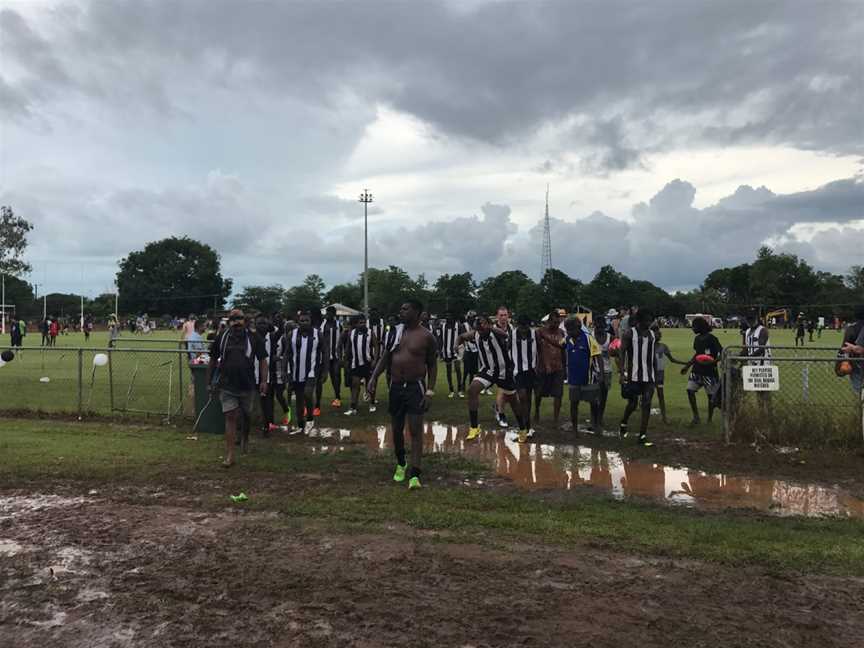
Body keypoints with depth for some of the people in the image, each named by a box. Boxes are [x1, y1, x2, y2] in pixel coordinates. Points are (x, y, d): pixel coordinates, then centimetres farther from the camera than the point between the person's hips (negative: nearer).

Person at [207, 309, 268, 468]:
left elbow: (262, 361, 1)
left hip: (248, 385, 1)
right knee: (230, 417, -8)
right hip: (227, 386, 0)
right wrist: (208, 382, 11)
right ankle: (229, 455, -6)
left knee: (246, 416, 16)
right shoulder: (221, 339, 3)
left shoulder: (254, 339, 0)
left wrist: (263, 381, -9)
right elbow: (213, 361, 12)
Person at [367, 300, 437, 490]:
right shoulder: (394, 331, 4)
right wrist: (374, 378, -5)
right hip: (396, 386, 5)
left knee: (416, 431, -7)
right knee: (396, 429, 14)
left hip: (415, 387, -4)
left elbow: (432, 366, -3)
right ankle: (401, 464, 36)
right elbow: (385, 357, 8)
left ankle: (414, 474, -5)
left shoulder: (426, 336, -7)